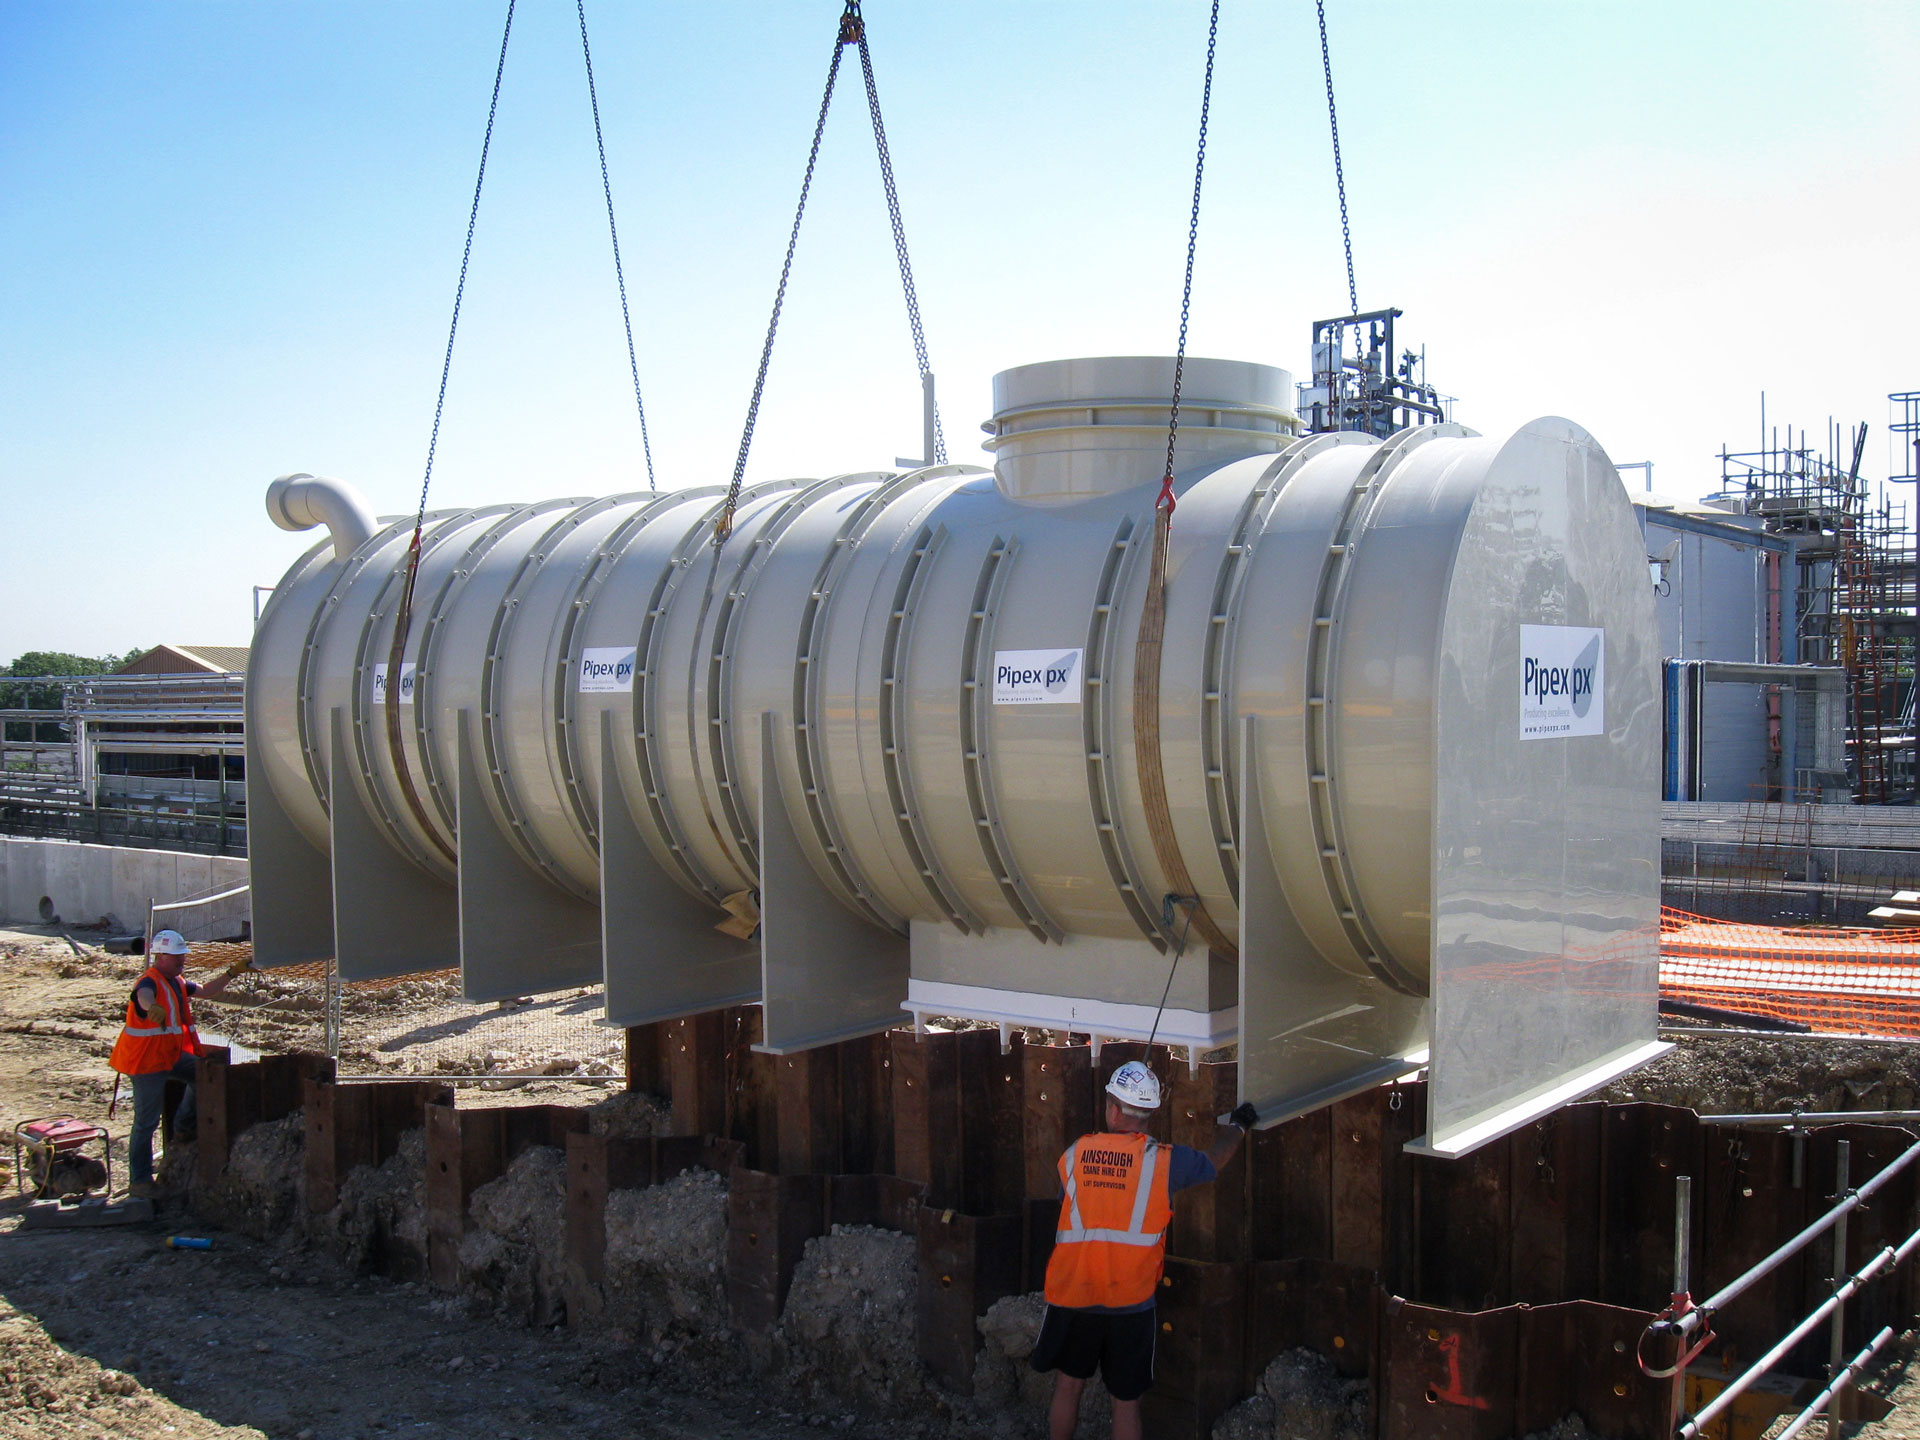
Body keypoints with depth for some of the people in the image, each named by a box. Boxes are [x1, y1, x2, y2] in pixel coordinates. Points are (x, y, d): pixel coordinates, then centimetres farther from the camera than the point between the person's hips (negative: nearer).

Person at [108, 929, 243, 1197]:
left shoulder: (176, 983, 13)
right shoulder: (150, 982, -17)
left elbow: (206, 991, 29)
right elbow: (144, 995, -42)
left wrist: (233, 973, 22)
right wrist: (152, 1008, -65)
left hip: (172, 1055, 9)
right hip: (147, 1061, -9)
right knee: (146, 1122, -4)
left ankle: (184, 1125, 18)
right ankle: (139, 1181, 4)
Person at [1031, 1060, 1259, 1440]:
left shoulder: (1073, 1155, -5)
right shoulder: (1164, 1160, -9)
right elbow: (1215, 1161, 8)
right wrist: (1237, 1126, 29)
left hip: (1071, 1298, 1)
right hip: (1130, 1305, -1)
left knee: (1068, 1386, 19)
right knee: (1126, 1402, 11)